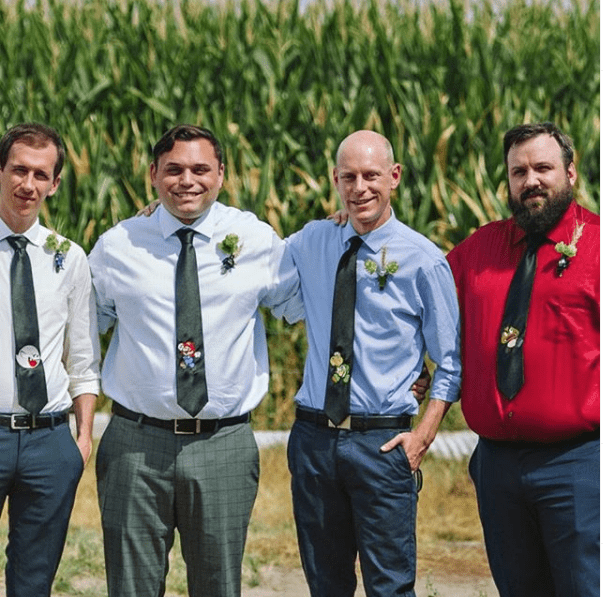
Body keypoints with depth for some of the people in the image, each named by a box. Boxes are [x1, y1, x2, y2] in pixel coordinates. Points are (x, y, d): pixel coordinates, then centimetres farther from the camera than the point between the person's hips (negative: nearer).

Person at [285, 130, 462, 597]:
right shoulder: (311, 244, 8)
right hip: (313, 437, 4)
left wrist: (424, 435, -9)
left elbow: (451, 362, 1)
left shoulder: (424, 261, -4)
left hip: (382, 443, -4)